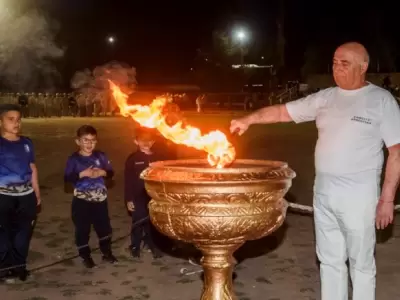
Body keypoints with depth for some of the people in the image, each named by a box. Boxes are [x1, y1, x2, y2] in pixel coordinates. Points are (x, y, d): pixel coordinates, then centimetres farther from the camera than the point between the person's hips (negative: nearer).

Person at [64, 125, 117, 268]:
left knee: (104, 226, 12)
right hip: (82, 200, -3)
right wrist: (82, 174, -24)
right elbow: (67, 178, -14)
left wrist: (102, 172, -15)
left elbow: (111, 173, 4)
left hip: (100, 198, 3)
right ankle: (85, 256, 22)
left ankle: (107, 253, 30)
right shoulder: (74, 159, -9)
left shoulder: (101, 156, 1)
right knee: (82, 228, 6)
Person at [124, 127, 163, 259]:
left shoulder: (156, 158, 3)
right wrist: (129, 199, -7)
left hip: (153, 196, 3)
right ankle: (135, 246, 22)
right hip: (138, 197, -2)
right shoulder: (132, 159, -5)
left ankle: (152, 245, 28)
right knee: (138, 223, 6)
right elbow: (128, 180, -5)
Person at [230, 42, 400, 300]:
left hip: (359, 195, -5)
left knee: (361, 264, 7)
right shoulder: (325, 98, 6)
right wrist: (250, 119, -7)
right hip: (323, 193, 5)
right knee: (329, 260, 15)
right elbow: (283, 111, 9)